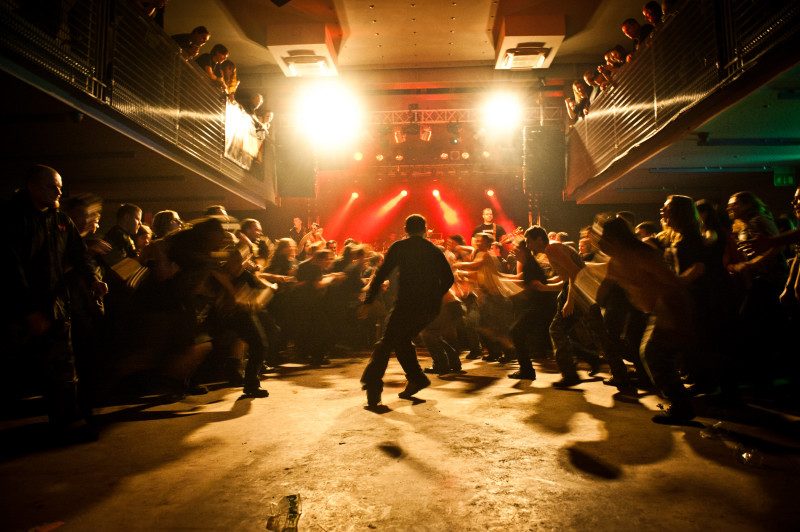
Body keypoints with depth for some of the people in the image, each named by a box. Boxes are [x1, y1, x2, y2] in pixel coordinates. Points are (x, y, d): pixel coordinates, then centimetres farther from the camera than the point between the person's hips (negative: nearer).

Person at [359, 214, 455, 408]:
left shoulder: (399, 247, 3)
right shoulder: (435, 250, 14)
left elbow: (381, 274, -2)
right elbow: (448, 278, 13)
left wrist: (368, 301, -1)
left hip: (408, 303, -5)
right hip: (431, 307, 5)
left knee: (386, 343, 0)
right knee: (402, 339, 22)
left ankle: (373, 386, -8)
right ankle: (416, 378, 18)